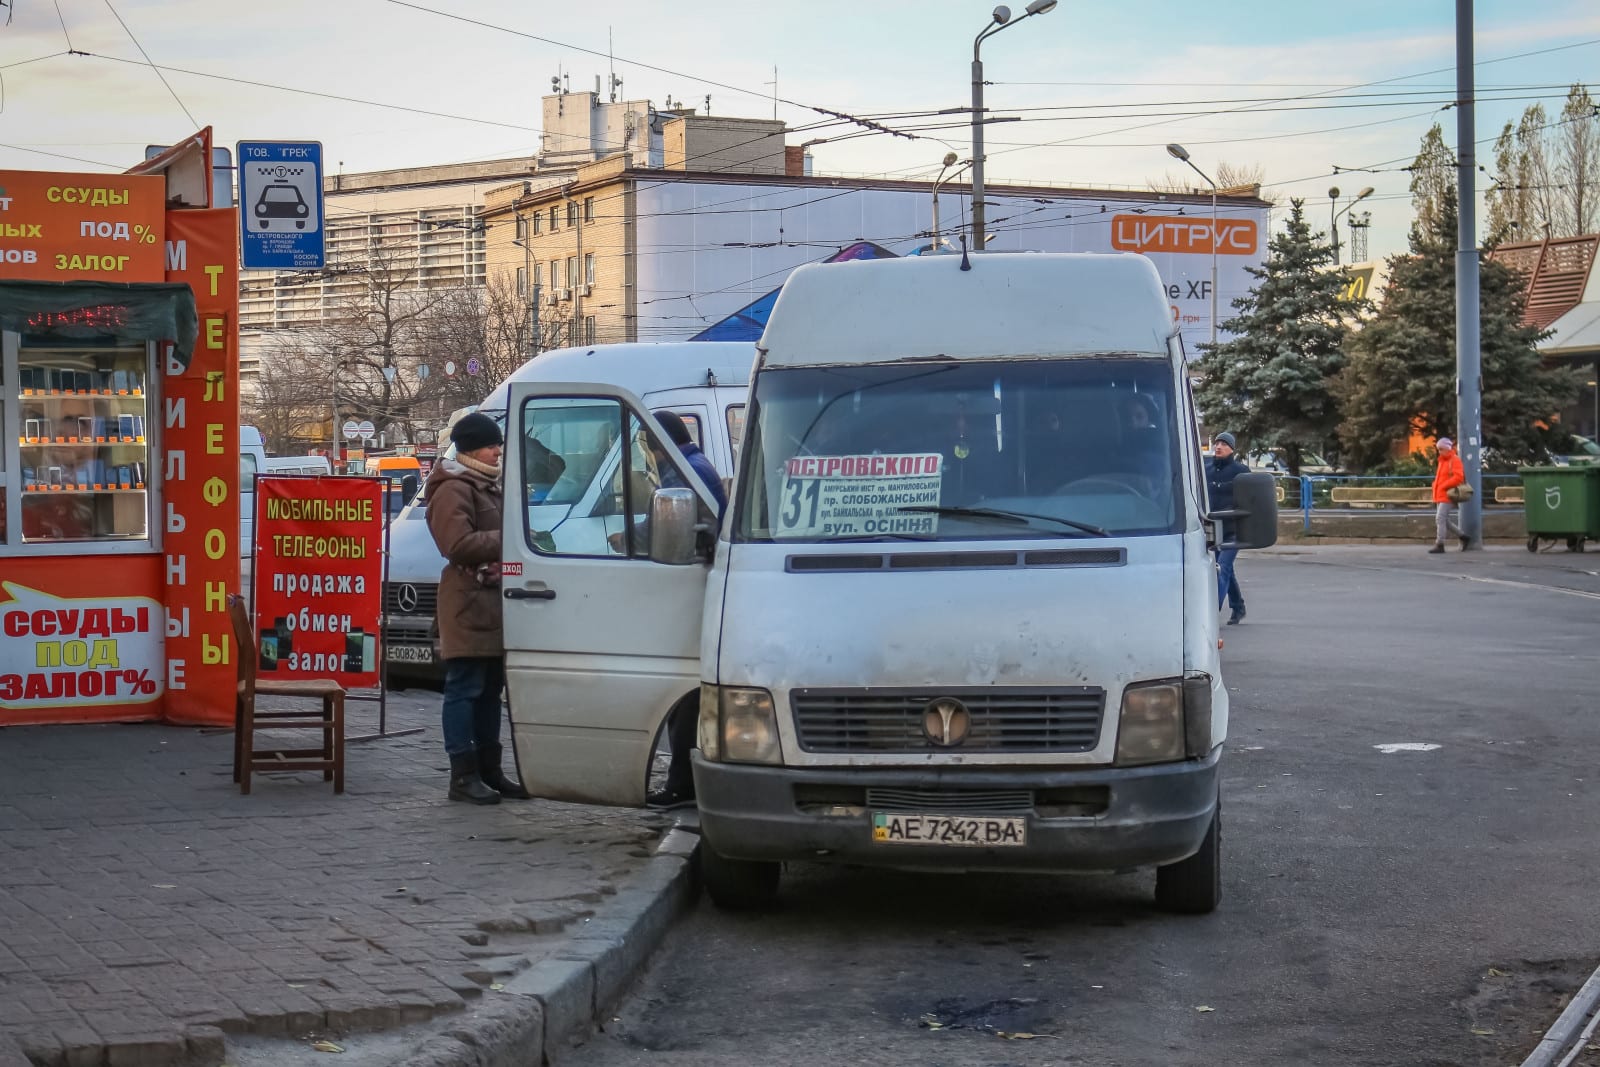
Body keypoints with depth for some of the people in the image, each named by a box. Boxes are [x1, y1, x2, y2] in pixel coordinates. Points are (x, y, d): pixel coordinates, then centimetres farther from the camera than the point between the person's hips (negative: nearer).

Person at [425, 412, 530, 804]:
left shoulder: (490, 485, 21)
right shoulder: (454, 489, -11)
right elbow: (459, 545, -21)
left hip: (494, 601, 10)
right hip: (468, 604, -10)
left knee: (490, 689, 13)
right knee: (465, 688, -7)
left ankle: (489, 770, 19)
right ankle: (463, 775, -6)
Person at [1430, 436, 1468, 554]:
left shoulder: (1455, 460, -9)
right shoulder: (1442, 461, 19)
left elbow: (1458, 477, -20)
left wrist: (1443, 486, -18)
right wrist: (1436, 485, 10)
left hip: (1447, 495, -10)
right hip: (1440, 496, 10)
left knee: (1440, 519, -13)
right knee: (1444, 520, 11)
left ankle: (1439, 545, -11)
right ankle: (1464, 537, 21)